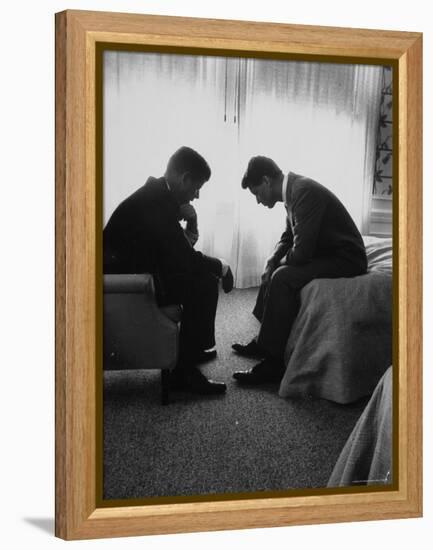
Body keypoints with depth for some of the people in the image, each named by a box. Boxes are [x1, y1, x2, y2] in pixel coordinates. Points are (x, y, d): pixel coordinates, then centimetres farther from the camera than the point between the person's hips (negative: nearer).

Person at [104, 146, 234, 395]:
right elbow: (186, 258, -23)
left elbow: (178, 249, 19)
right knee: (205, 284, -17)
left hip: (132, 269, 11)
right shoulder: (156, 202, -23)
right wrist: (221, 267, -7)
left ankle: (191, 348, 27)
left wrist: (184, 215, 1)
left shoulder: (157, 193, 8)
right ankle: (185, 370, -12)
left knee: (202, 275, 17)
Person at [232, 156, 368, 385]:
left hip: (345, 259, -11)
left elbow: (301, 252, -28)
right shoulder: (293, 189, 7)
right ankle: (264, 340, 22)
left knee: (283, 277, -26)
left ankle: (274, 362, -20)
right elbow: (288, 237, 20)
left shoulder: (304, 192, -24)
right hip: (325, 253, 11)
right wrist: (271, 263, 3)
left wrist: (280, 263, -7)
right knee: (274, 270, 17)